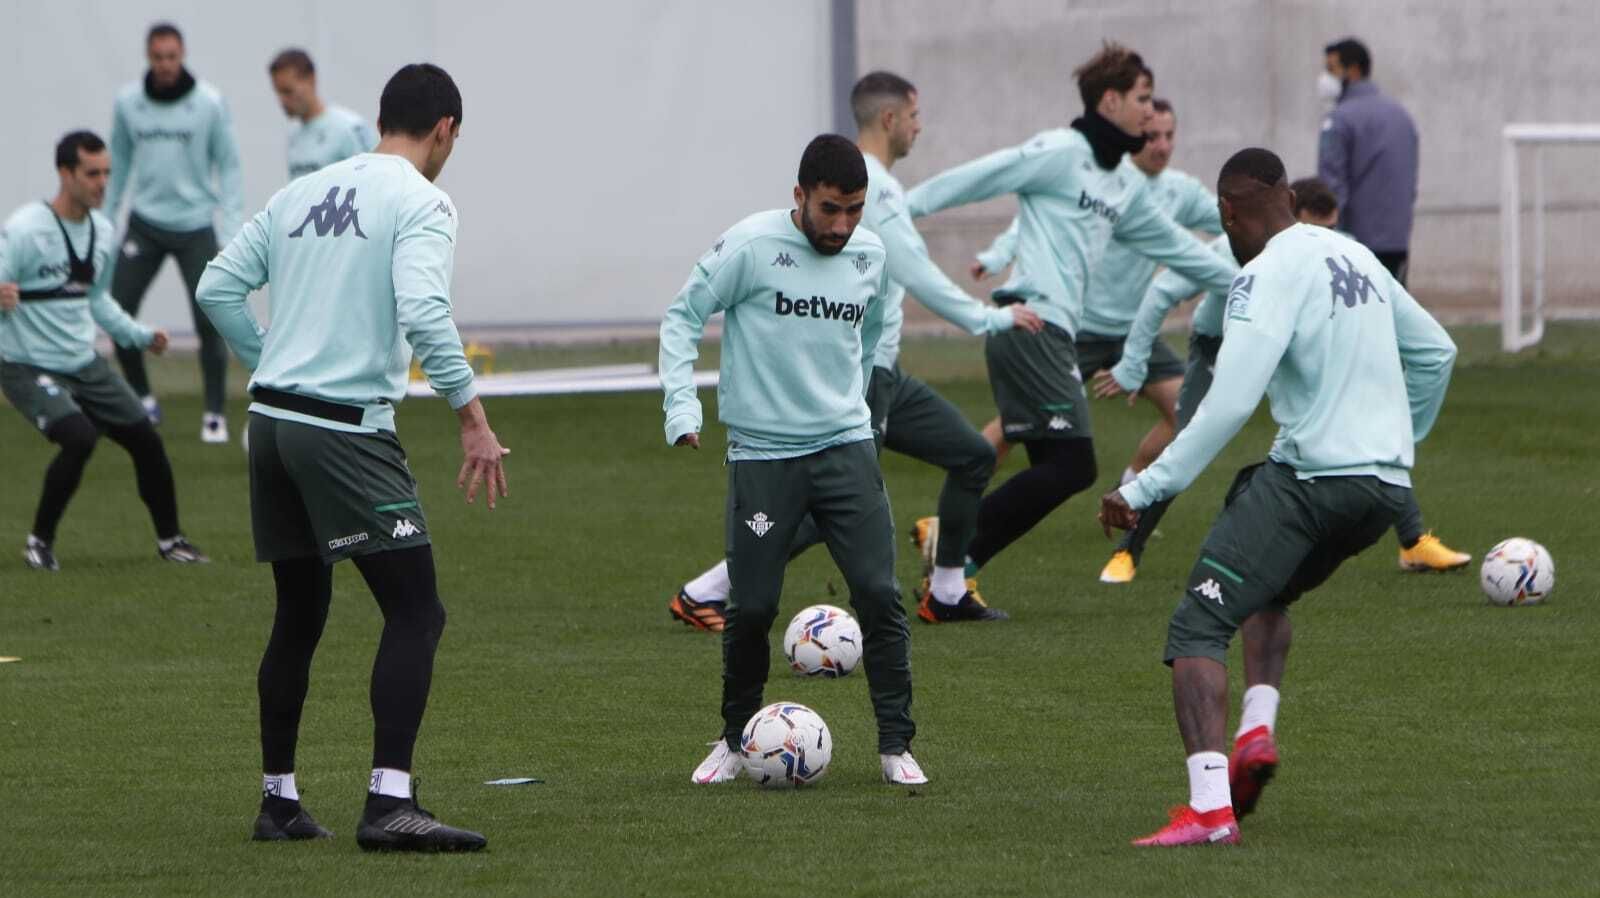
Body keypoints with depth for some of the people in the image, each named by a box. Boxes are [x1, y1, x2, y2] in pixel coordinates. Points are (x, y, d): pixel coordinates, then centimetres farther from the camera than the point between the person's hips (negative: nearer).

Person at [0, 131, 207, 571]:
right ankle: (39, 542, -11)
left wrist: (139, 335, 20)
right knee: (80, 438, -28)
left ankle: (170, 540, 26)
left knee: (146, 440, 6)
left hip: (85, 365, 7)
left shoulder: (103, 232, 6)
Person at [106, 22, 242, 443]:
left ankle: (215, 413, 6)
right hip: (145, 222, 2)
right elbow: (119, 165, 10)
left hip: (195, 224, -2)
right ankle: (143, 400, 15)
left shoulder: (209, 104, -7)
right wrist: (105, 220, 10)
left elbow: (228, 166, -3)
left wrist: (232, 228, -10)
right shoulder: (128, 103, 0)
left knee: (209, 321, -7)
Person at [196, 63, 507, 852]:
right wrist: (472, 417, -16)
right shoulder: (420, 202, -6)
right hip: (347, 428, -8)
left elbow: (218, 289, 14)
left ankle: (278, 801, 22)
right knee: (415, 613, -5)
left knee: (299, 615, 19)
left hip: (271, 422, 8)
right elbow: (423, 312, -20)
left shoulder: (302, 193, 16)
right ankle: (389, 805, -16)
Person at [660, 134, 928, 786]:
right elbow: (683, 316, -3)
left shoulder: (871, 255, 5)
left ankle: (895, 744, 1)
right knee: (751, 609, 0)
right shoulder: (750, 246, -9)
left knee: (878, 594, -8)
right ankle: (736, 739, 21)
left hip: (846, 446, 3)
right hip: (761, 456, -3)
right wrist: (681, 407, -10)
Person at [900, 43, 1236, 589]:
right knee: (1072, 464, -14)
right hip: (1031, 324, -9)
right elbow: (974, 180, -9)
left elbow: (1171, 245, 32)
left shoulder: (1127, 184, 20)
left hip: (1051, 334, 9)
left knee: (1057, 470, 4)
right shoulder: (1060, 153, -6)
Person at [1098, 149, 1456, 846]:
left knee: (1197, 629, -6)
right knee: (1269, 593, 32)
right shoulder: (1357, 257, 15)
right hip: (1388, 485, 8)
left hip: (1310, 477, -8)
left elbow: (1228, 403, -19)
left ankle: (1209, 807, -21)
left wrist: (1144, 489, -17)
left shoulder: (1268, 276, -10)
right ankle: (1258, 729, 9)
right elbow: (1436, 352, 26)